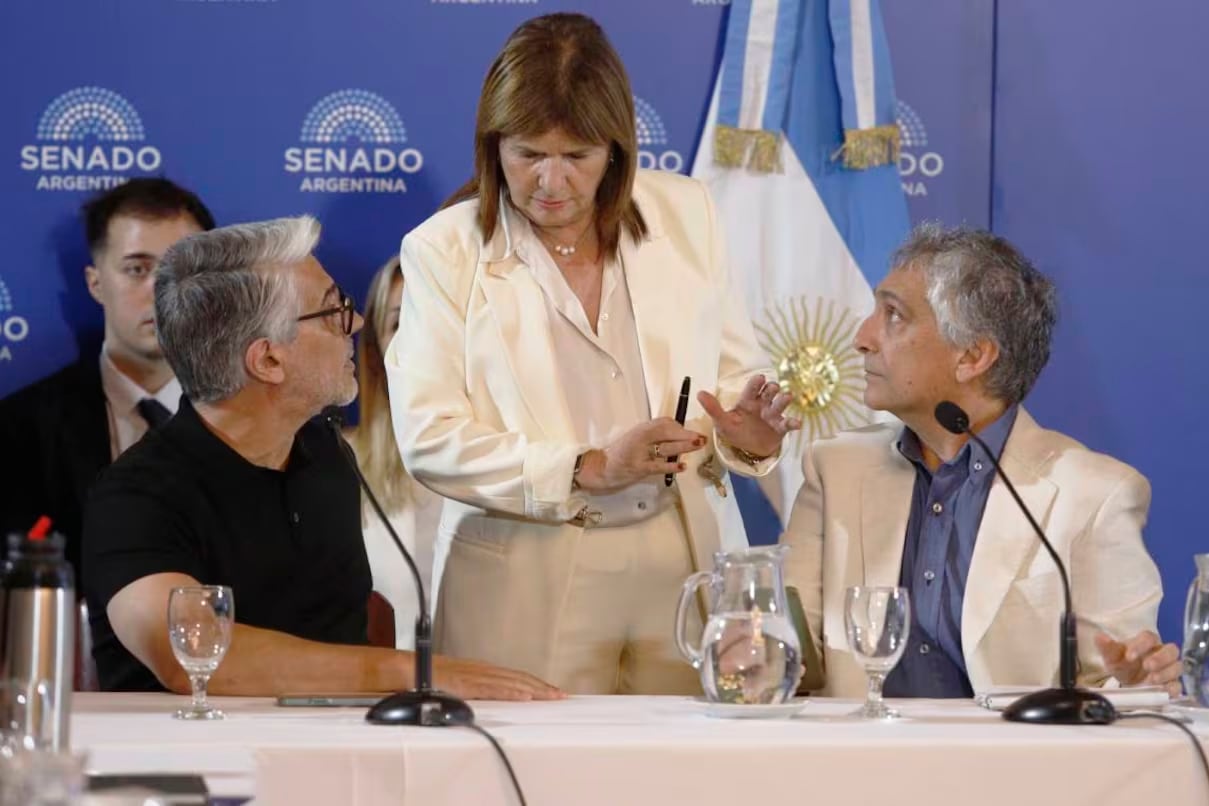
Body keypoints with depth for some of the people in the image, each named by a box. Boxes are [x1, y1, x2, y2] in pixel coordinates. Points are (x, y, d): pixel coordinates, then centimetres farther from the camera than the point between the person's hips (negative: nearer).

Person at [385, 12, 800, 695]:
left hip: (687, 562, 2)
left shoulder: (685, 213, 8)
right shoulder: (442, 250, -1)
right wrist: (589, 468, -18)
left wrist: (746, 435, -11)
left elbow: (736, 374, 12)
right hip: (527, 583, -2)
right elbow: (427, 436, -9)